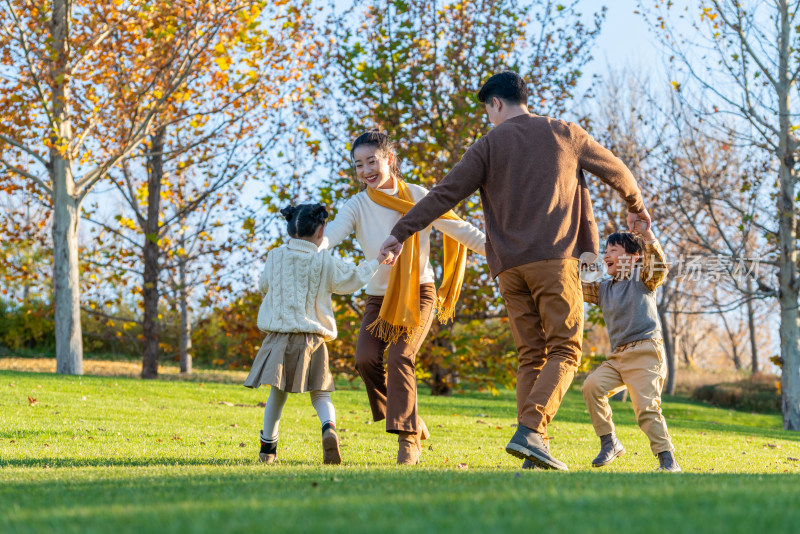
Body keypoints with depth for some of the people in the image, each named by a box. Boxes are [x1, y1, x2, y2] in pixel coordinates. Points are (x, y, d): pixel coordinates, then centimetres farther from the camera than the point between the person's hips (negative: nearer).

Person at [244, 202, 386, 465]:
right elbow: (354, 278, 10)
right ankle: (329, 429, -21)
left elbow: (263, 286, 19)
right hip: (312, 338, -2)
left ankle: (267, 448, 17)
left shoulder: (275, 257, 3)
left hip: (279, 335, 2)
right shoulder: (326, 263, -4)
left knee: (277, 392, 13)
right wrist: (377, 261, 25)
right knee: (320, 394, 6)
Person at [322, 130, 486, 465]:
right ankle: (410, 419, 3)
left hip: (419, 293, -2)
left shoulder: (418, 197, -5)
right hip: (379, 296, 3)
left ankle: (408, 439, -17)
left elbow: (460, 230, 2)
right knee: (366, 357, -17)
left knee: (400, 358, -21)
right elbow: (330, 234, -22)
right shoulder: (357, 206, -4)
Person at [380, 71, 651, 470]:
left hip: (510, 265, 2)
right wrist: (636, 206, 42)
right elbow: (616, 172, 23)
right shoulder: (565, 134, 12)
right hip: (555, 258, -2)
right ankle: (530, 432, -21)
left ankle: (534, 448, -1)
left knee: (530, 355, 7)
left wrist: (401, 232, 4)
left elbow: (446, 193, 1)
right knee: (564, 349, -2)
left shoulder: (489, 145, 9)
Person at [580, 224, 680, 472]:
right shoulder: (604, 288, 20)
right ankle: (609, 442, -5)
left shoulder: (641, 278, 2)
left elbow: (658, 266, -18)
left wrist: (647, 233, -32)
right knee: (592, 385, -16)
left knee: (646, 406, -16)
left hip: (645, 352, -6)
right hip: (617, 356, 6)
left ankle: (668, 460, -11)